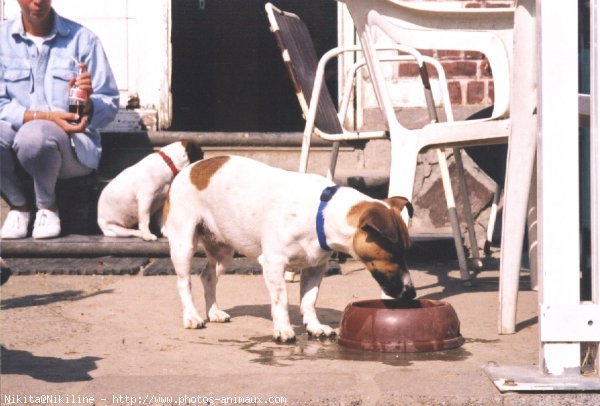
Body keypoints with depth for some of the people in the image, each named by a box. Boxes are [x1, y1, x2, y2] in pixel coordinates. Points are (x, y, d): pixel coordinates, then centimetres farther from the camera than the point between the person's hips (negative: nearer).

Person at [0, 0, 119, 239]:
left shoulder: (82, 39, 2)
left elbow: (109, 106, 1)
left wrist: (88, 104, -22)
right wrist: (45, 116, -21)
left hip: (73, 143, -2)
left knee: (34, 134, -35)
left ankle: (47, 207, -5)